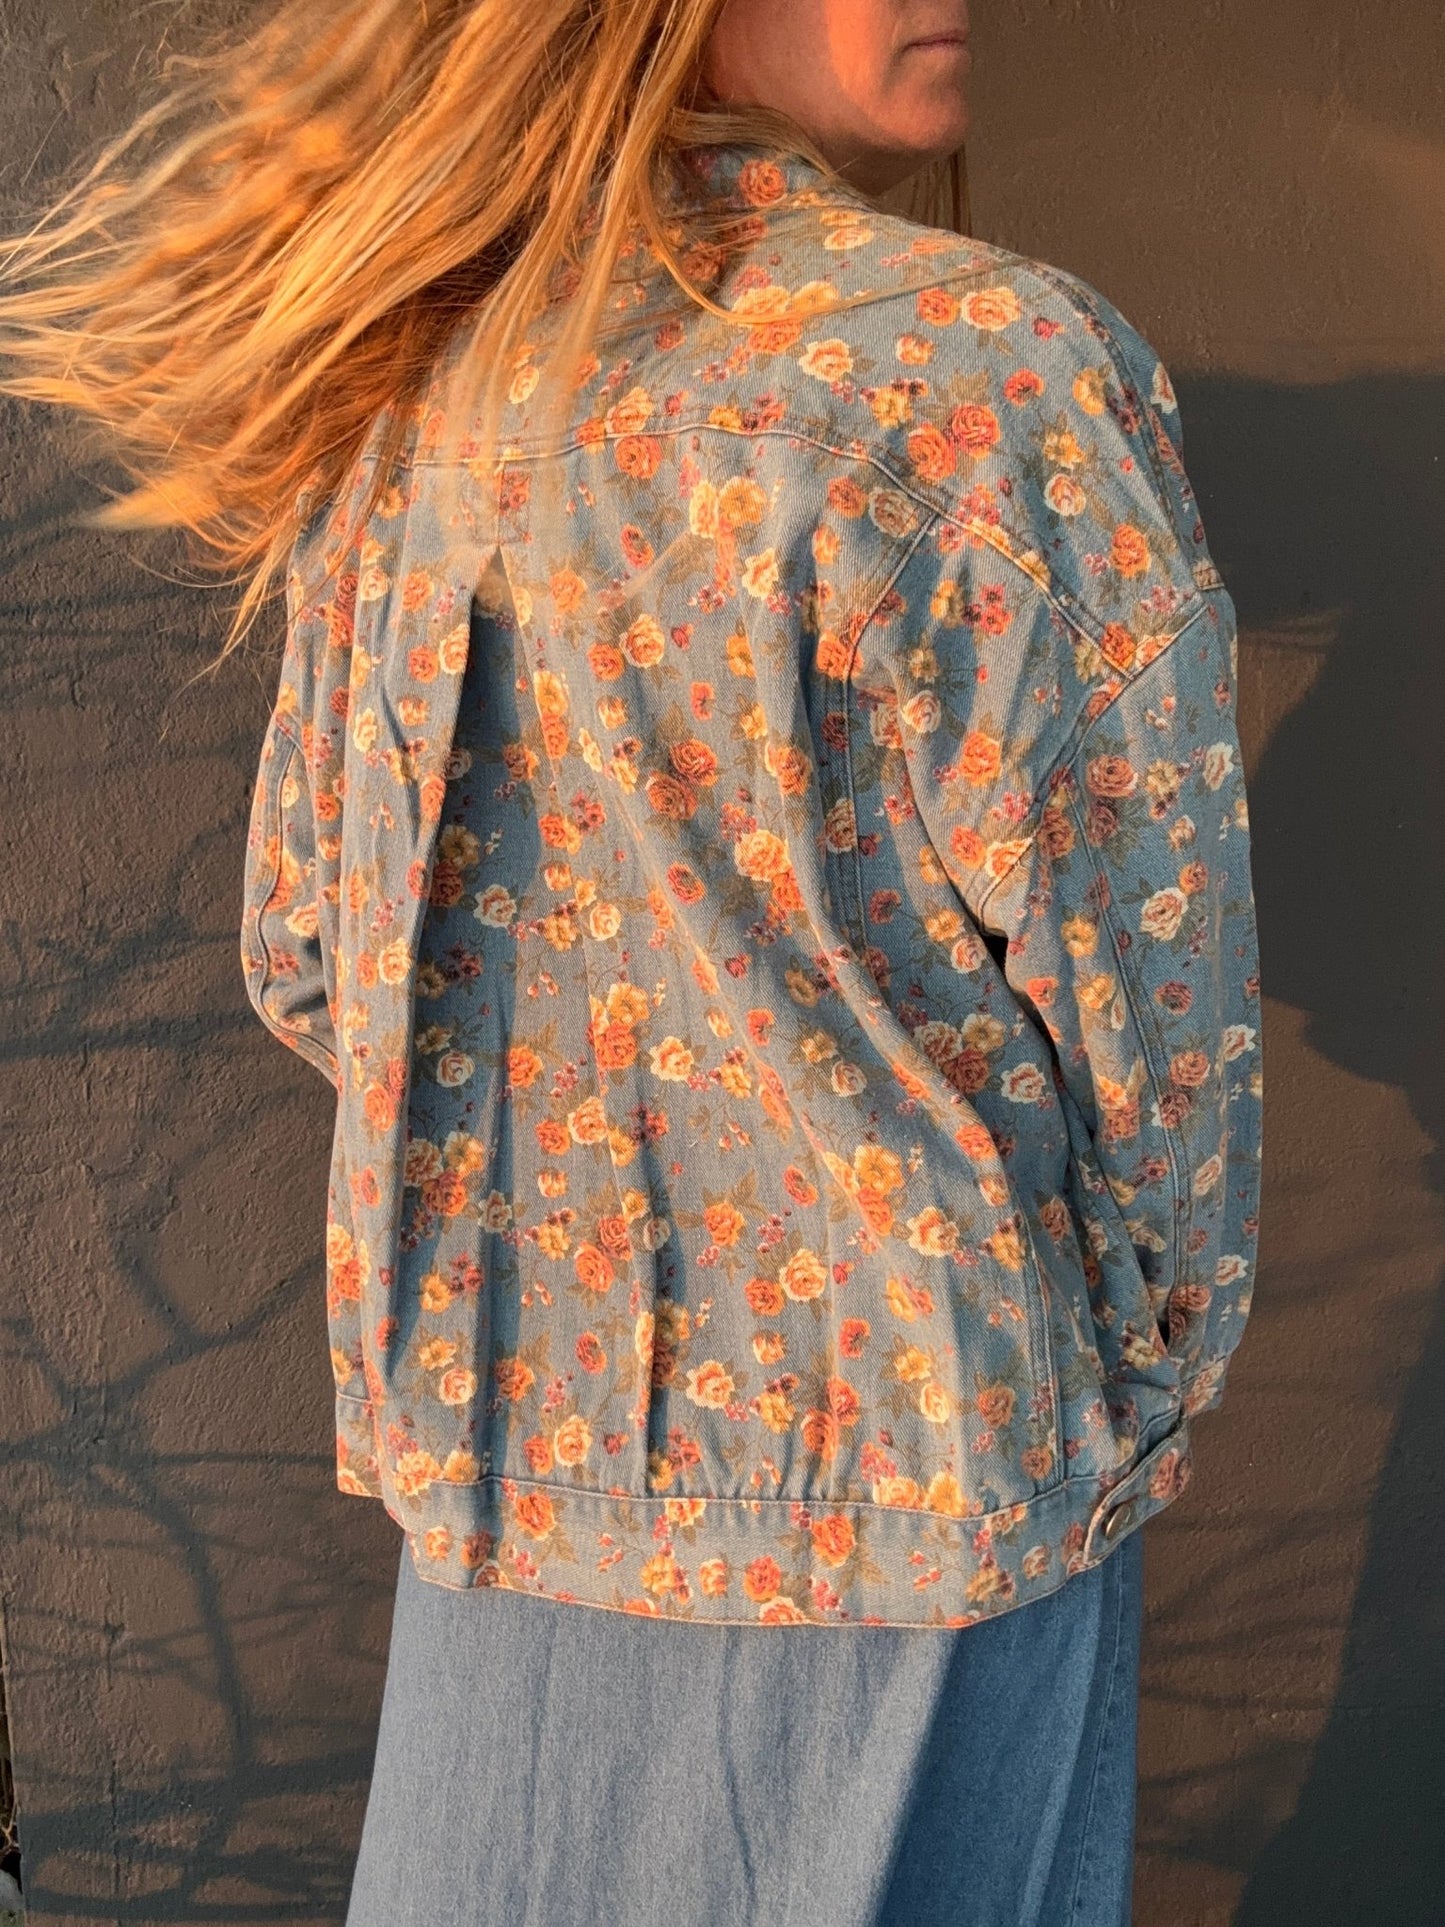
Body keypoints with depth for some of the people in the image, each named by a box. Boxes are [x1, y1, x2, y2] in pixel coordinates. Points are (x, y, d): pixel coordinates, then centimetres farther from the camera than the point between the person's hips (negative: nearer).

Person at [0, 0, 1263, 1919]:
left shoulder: (403, 409, 2)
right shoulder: (988, 368, -17)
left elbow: (304, 959, 8)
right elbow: (1144, 992, -14)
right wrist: (1156, 1386, 3)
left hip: (515, 1435, 6)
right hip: (908, 1458, -5)